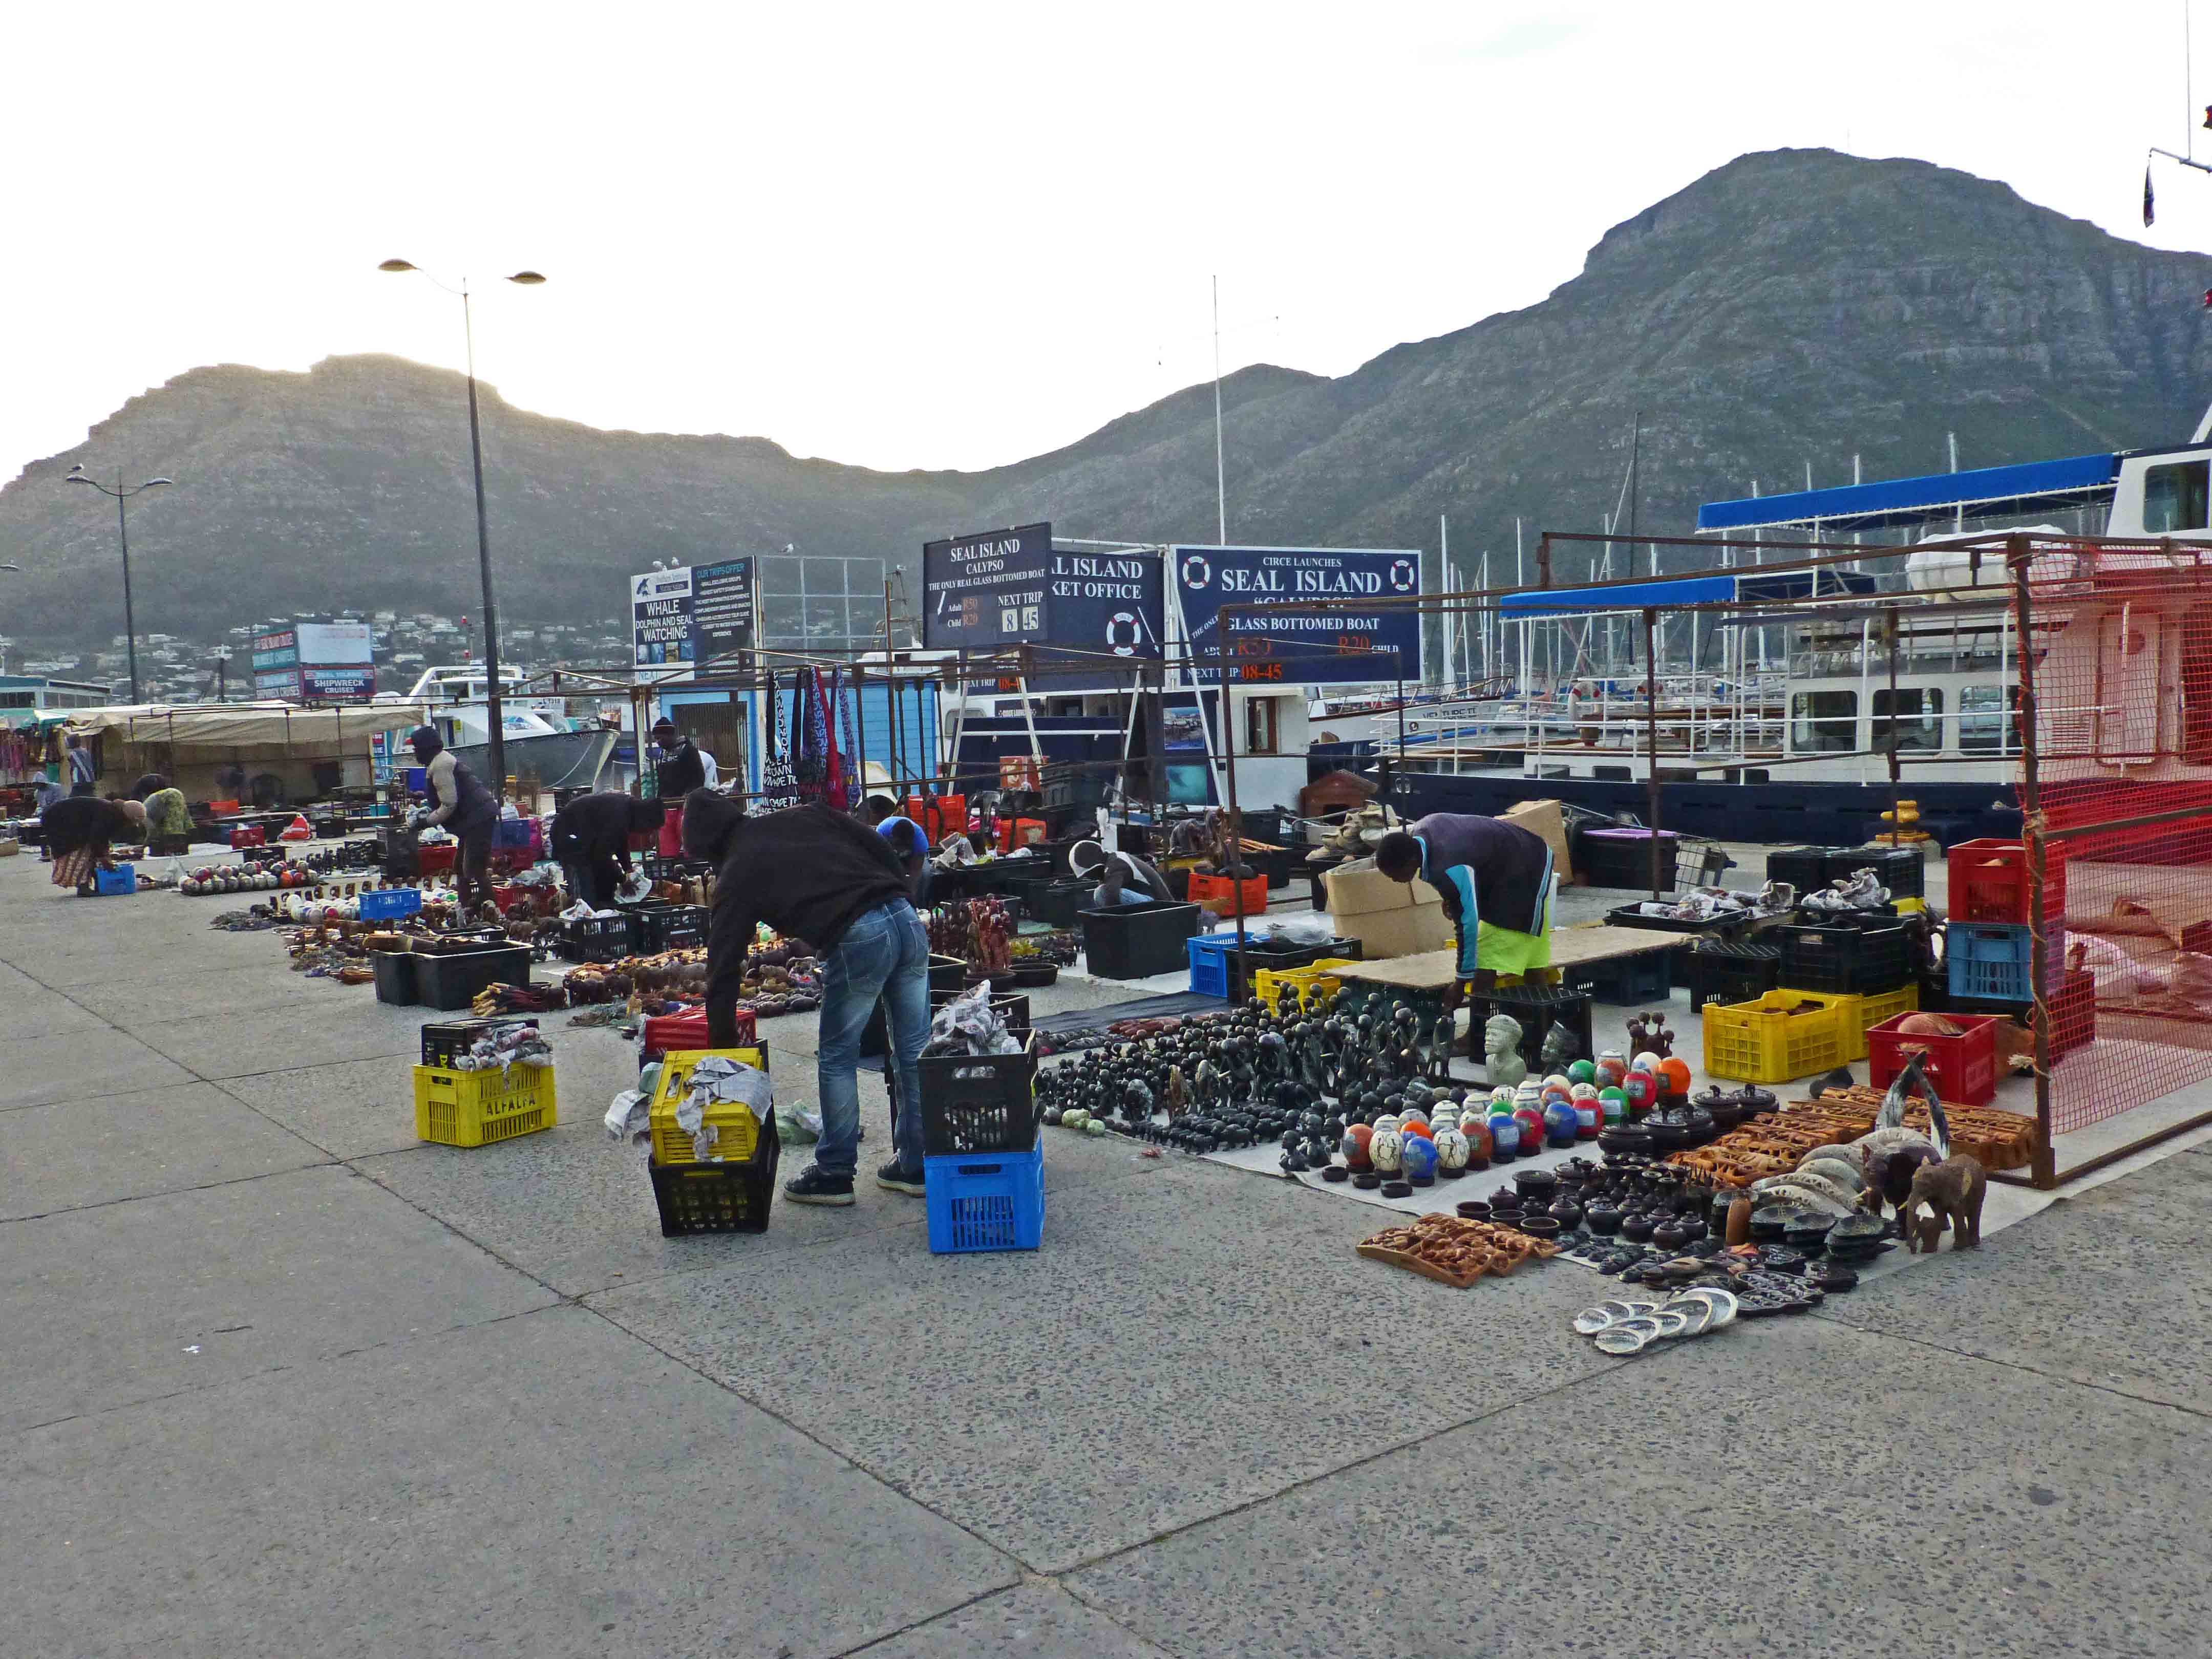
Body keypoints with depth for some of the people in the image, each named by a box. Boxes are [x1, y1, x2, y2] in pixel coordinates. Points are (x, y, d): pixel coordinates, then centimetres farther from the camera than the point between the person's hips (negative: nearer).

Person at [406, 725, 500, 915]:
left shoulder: (440, 766, -15)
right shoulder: (441, 761, 19)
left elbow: (450, 804, -19)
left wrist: (426, 821, -10)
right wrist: (429, 811, 16)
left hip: (479, 819, -11)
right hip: (476, 819, 11)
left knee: (474, 869, -14)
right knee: (461, 866, 18)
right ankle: (468, 909, 24)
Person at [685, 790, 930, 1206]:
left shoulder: (736, 877, 8)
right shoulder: (806, 815, 20)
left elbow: (723, 968, 10)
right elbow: (881, 849, 14)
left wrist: (721, 1047, 16)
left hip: (857, 940, -6)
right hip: (905, 919, 6)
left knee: (837, 1058, 12)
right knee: (915, 1050, 14)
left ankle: (834, 1173, 20)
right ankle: (916, 1165, 25)